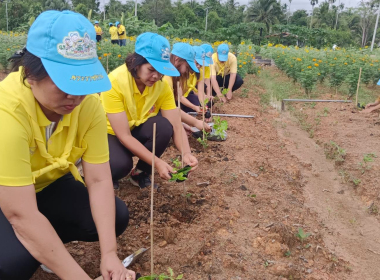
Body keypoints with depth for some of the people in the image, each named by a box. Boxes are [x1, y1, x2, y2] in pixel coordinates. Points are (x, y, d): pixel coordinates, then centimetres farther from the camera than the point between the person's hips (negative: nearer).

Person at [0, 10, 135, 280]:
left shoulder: (89, 104, -20)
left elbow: (99, 179, -18)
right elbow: (22, 215, -37)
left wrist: (109, 254, -26)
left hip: (48, 183, 5)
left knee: (117, 217, -11)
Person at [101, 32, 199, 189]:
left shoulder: (162, 85, -16)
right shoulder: (115, 82, -29)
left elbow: (176, 126, -18)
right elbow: (124, 136, -31)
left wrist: (186, 153, -38)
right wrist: (157, 162, -38)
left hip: (138, 130, 4)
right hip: (111, 134, -4)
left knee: (164, 126, -28)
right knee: (121, 164, -35)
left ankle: (141, 172, -3)